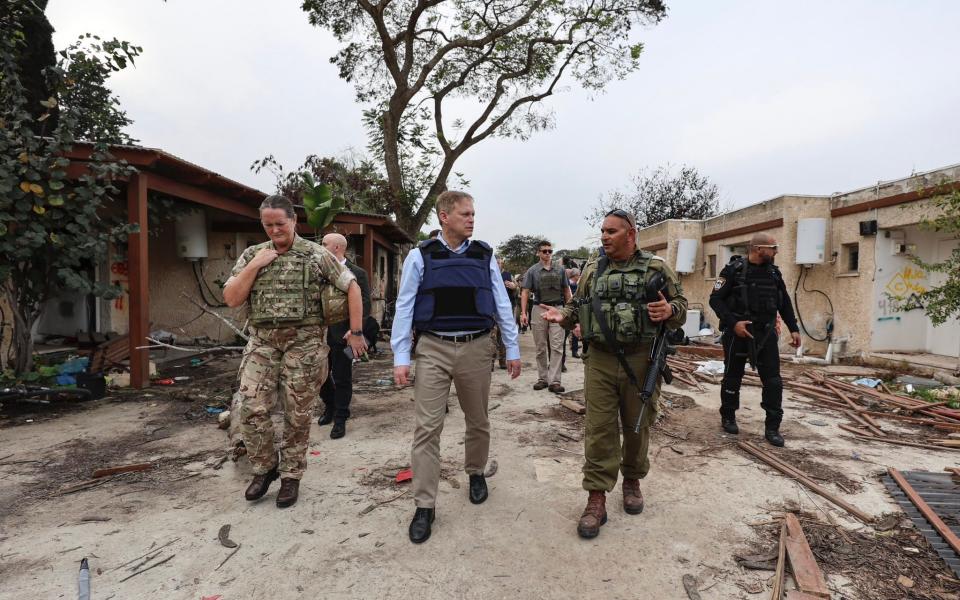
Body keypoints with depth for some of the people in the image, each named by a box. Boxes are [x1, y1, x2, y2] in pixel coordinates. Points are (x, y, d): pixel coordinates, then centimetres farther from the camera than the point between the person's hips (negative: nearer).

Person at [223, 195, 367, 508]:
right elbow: (231, 299, 3)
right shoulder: (252, 255, 9)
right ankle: (265, 467, 22)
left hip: (304, 343, -3)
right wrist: (255, 265, -7)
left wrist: (356, 331, -4)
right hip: (262, 342, 3)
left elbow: (352, 287, -1)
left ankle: (291, 476, 23)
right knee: (252, 409, -2)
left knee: (297, 415, 5)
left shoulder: (316, 254, -1)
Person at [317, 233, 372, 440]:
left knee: (342, 378, 4)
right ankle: (330, 406, 38)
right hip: (321, 333, 5)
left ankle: (340, 419, 18)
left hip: (342, 335, -5)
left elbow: (364, 305, -9)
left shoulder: (357, 273, -5)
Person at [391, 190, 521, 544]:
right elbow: (404, 307, 0)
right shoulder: (420, 256, 0)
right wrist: (400, 358, -5)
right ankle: (424, 506, 9)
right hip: (433, 349, -2)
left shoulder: (484, 256, 6)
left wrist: (512, 350, 6)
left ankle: (476, 473, 41)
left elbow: (502, 304, 8)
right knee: (427, 427, -2)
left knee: (477, 421, 15)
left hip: (476, 349, 2)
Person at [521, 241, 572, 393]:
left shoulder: (560, 270, 9)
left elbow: (566, 290, 13)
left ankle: (554, 381, -5)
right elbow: (525, 292, 1)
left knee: (557, 346, -6)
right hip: (539, 310, 0)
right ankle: (542, 378, 17)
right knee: (541, 347, 7)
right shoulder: (532, 271, 5)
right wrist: (523, 313, -8)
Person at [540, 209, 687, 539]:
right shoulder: (592, 270, 8)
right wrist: (563, 316, -6)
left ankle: (632, 481, 37)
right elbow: (577, 306, 15)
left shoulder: (656, 268, 2)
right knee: (599, 429, 0)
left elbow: (681, 306, 5)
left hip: (641, 361, -1)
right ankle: (596, 500, 8)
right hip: (600, 361, 1)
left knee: (637, 426, 14)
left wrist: (670, 311, -17)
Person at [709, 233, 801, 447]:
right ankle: (728, 418, 27)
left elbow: (784, 302, 17)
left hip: (766, 333, 5)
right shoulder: (734, 269, -8)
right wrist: (733, 323, -21)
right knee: (732, 377, 9)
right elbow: (715, 299, -12)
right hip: (738, 333, -4)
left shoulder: (773, 272, 9)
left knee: (773, 381, 1)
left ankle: (772, 427, 11)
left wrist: (794, 329, 13)